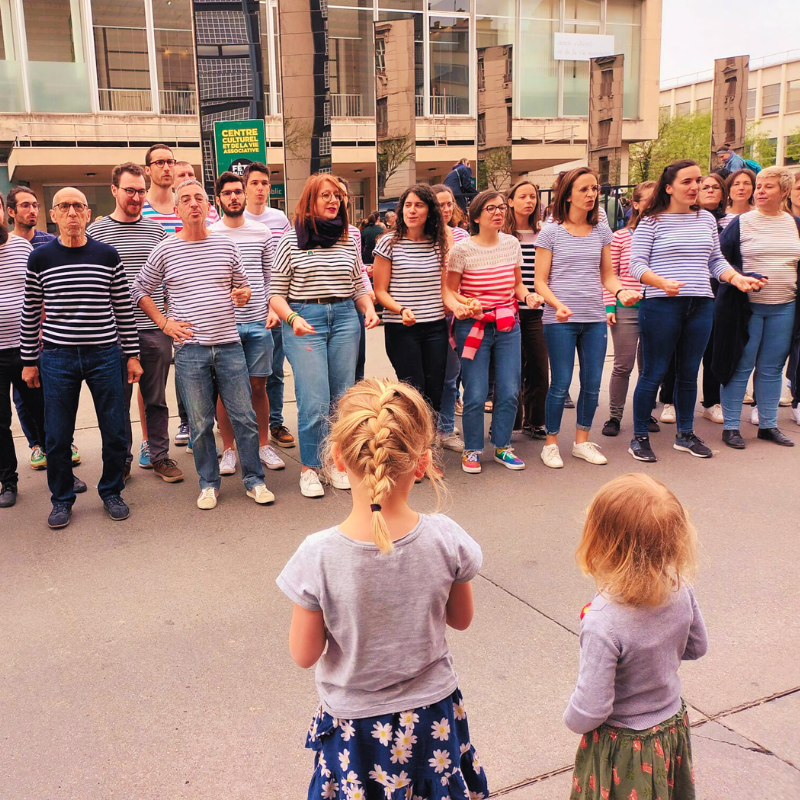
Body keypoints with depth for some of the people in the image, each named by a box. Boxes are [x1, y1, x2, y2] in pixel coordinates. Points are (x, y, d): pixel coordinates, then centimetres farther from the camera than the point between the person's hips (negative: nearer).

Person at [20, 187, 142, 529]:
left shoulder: (108, 256, 2)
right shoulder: (40, 259, 2)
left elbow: (124, 308, 6)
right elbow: (30, 314, 8)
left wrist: (132, 354, 5)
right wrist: (29, 361, 8)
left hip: (105, 355, 0)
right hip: (57, 357, 0)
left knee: (115, 432, 6)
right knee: (57, 436, 6)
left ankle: (111, 492, 26)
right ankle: (62, 499, 25)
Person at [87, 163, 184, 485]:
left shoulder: (156, 230, 8)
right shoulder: (95, 232, 1)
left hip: (155, 330, 2)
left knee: (156, 399, 10)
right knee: (118, 400, 8)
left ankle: (159, 456, 22)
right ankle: (121, 461, 20)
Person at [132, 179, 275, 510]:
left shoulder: (226, 246, 8)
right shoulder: (165, 251, 1)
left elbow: (242, 285, 20)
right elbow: (140, 291, 10)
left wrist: (243, 294, -3)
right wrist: (164, 323, 1)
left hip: (229, 345, 2)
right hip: (190, 349, -1)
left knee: (244, 417, 4)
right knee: (200, 423, 6)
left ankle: (254, 480, 18)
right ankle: (208, 484, 21)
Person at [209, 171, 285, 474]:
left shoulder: (262, 233, 7)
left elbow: (271, 276, 11)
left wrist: (272, 309, 1)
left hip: (258, 322, 2)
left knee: (258, 386, 8)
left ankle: (263, 445, 21)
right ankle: (228, 449, 17)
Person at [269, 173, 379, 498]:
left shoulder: (348, 240, 11)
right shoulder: (291, 240, 1)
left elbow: (359, 287, 17)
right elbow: (276, 294, 1)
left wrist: (369, 309, -2)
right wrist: (293, 319, -16)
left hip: (344, 319, 4)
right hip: (305, 320, -4)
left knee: (342, 398, 7)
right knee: (314, 402, -8)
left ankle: (336, 464, 21)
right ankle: (309, 468, 9)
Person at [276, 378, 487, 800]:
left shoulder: (318, 556, -26)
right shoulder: (446, 539, -21)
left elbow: (304, 655, -13)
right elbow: (461, 619, -3)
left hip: (355, 723, -1)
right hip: (433, 716, 2)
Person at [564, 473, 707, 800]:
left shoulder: (603, 623, -37)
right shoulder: (680, 588, -19)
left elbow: (589, 712, -29)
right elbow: (697, 647, 1)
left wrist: (572, 719, -8)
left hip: (623, 748, -5)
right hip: (674, 727, 5)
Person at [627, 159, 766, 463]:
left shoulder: (706, 219, 13)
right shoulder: (651, 221, -3)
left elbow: (716, 261, 17)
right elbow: (637, 264, -8)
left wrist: (737, 278, 0)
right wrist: (663, 283, -24)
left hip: (701, 305, 5)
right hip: (661, 304, -5)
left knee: (689, 373, 13)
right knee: (654, 373, 0)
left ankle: (685, 435, 26)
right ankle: (639, 438, 11)